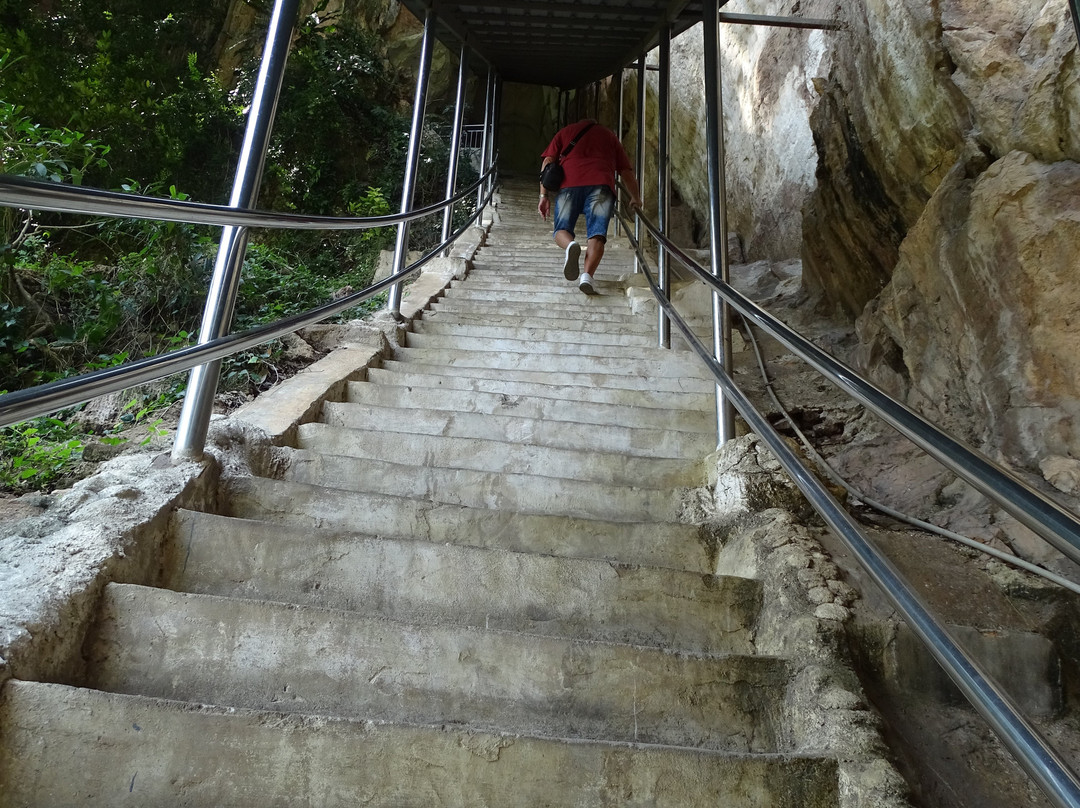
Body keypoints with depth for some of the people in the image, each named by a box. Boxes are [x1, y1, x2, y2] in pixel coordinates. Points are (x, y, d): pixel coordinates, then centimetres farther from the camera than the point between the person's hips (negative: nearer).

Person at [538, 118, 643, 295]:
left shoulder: (565, 131, 30)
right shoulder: (609, 135, 31)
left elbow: (548, 162, 14)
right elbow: (626, 172, 27)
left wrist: (544, 195, 10)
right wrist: (636, 198, 40)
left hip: (569, 183, 0)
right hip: (601, 183, 0)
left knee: (562, 229, 7)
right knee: (596, 235, -8)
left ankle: (570, 245, -28)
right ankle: (587, 275, -31)